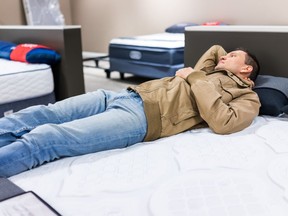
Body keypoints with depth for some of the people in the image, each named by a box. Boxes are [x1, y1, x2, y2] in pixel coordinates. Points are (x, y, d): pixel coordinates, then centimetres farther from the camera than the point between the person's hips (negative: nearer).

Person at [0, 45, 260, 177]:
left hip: (143, 116, -8)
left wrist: (195, 77, -4)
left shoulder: (247, 97, 11)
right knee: (37, 116, -11)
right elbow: (215, 49, 54)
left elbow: (222, 122, -11)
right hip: (125, 94, 8)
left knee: (45, 138, -24)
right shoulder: (208, 73, 32)